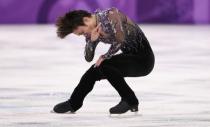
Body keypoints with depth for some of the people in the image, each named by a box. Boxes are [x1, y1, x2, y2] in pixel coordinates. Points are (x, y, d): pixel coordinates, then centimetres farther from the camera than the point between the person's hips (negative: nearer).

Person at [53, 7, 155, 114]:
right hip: (130, 56, 8)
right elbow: (88, 58, 4)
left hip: (143, 58, -8)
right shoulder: (92, 31, 2)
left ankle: (130, 101, -12)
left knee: (104, 65, -24)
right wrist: (92, 40, -15)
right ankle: (73, 104, 22)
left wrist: (104, 57, -14)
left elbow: (120, 40, -29)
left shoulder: (110, 15, -22)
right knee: (94, 71, 3)